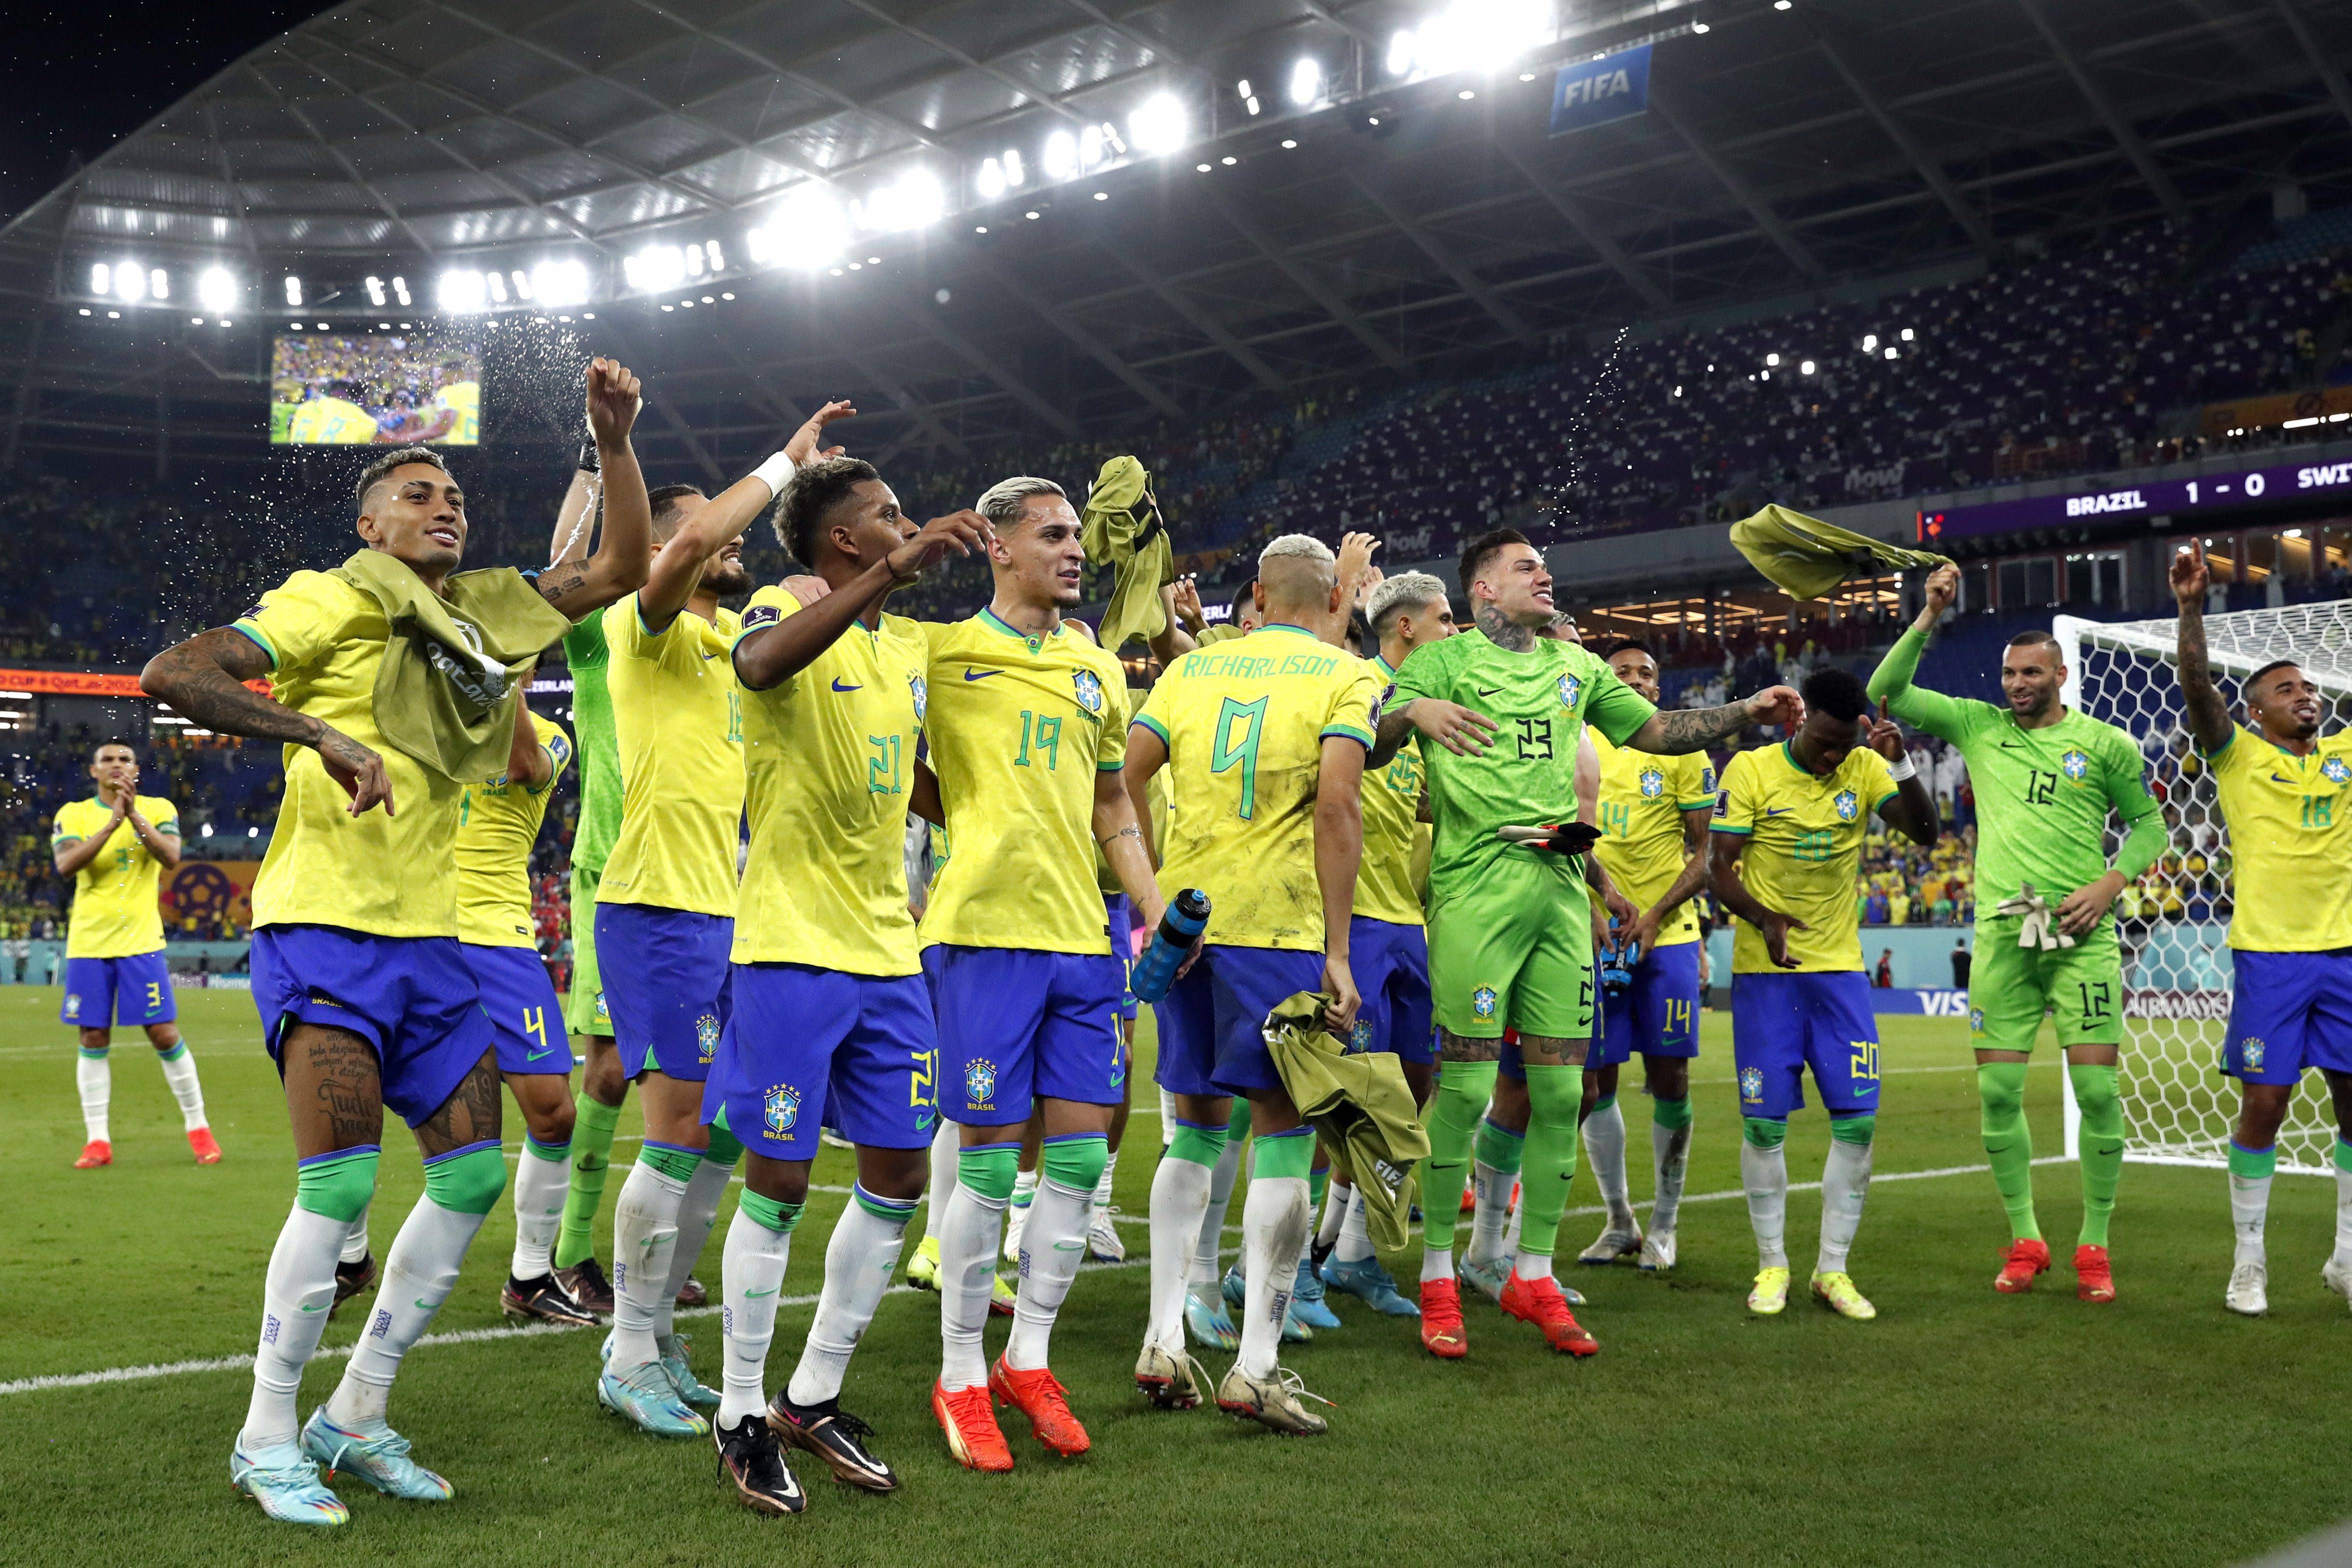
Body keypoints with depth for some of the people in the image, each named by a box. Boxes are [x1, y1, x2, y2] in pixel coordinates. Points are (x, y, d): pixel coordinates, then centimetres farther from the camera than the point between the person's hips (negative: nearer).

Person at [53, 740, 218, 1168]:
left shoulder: (159, 809, 3)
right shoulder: (73, 813, 5)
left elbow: (171, 857, -13)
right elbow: (66, 865, -12)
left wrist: (135, 815, -21)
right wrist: (113, 820, -19)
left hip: (141, 941, -1)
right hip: (88, 943, 2)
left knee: (165, 1035, -3)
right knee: (93, 1040, 3)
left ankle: (197, 1126, 9)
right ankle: (97, 1140, 9)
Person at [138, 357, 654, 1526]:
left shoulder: (482, 611, 13)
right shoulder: (328, 601, -5)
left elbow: (620, 569, 14)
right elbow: (170, 675, -15)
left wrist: (614, 442, 1)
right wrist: (324, 734, -26)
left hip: (432, 938, 7)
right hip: (323, 927, -7)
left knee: (473, 1171, 3)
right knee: (340, 1181, -14)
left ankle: (357, 1417, 16)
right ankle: (267, 1439, 4)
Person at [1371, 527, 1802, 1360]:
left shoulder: (1574, 666, 21)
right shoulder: (1443, 660, 3)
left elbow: (1654, 729, 25)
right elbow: (1367, 750, -7)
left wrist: (1744, 713, 13)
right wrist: (1413, 711, -27)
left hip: (1561, 886, 6)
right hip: (1476, 885, -5)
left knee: (1561, 1092, 4)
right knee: (1465, 1087, -7)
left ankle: (1533, 1275, 15)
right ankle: (1437, 1279, 5)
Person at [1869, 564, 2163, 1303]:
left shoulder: (2106, 743, 4)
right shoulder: (1978, 726, 9)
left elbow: (2149, 825, 11)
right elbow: (1887, 692, 5)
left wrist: (2110, 882, -5)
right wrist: (1929, 617, -3)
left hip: (2081, 937, -2)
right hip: (2002, 936, 2)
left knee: (2098, 1090, -4)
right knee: (1998, 1093, 1)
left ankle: (2094, 1246, 10)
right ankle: (2025, 1241, 15)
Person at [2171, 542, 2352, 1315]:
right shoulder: (2239, 757, 2)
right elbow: (2196, 684, -12)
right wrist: (2191, 607, -24)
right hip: (2270, 954, -4)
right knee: (2263, 1105, -2)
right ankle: (2249, 1260, 10)